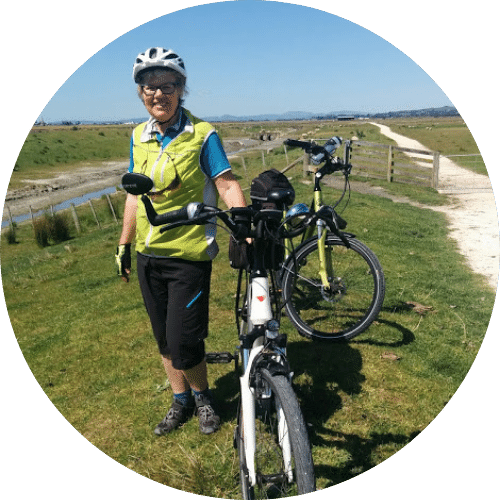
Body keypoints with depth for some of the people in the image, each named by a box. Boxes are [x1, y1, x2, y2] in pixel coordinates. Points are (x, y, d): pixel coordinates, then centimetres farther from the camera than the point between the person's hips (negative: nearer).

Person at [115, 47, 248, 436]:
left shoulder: (201, 134, -8)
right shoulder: (139, 137, 7)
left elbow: (227, 186, -13)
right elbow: (135, 194, 12)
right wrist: (124, 245, 14)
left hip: (189, 256, -5)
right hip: (148, 256, 6)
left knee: (183, 343, -2)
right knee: (164, 340, 15)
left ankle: (203, 396, 28)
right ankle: (181, 402, 36)